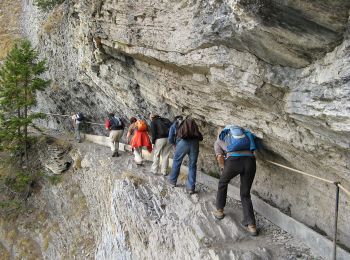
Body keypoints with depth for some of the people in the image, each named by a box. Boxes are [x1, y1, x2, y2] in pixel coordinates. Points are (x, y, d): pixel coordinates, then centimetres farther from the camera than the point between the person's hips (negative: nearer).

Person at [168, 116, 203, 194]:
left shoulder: (174, 125, 25)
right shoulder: (192, 123, 31)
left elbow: (170, 139, 17)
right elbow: (200, 137, 19)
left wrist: (175, 143, 35)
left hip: (183, 143, -2)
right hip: (195, 143, 2)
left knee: (176, 162, 19)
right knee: (192, 165, 10)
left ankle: (172, 181, 34)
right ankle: (191, 187, 9)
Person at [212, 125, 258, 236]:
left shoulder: (223, 134, 26)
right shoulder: (245, 132, 33)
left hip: (233, 160, -2)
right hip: (250, 161, 2)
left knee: (223, 183, 30)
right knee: (245, 194, 16)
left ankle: (219, 211, 39)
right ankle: (251, 225, 7)